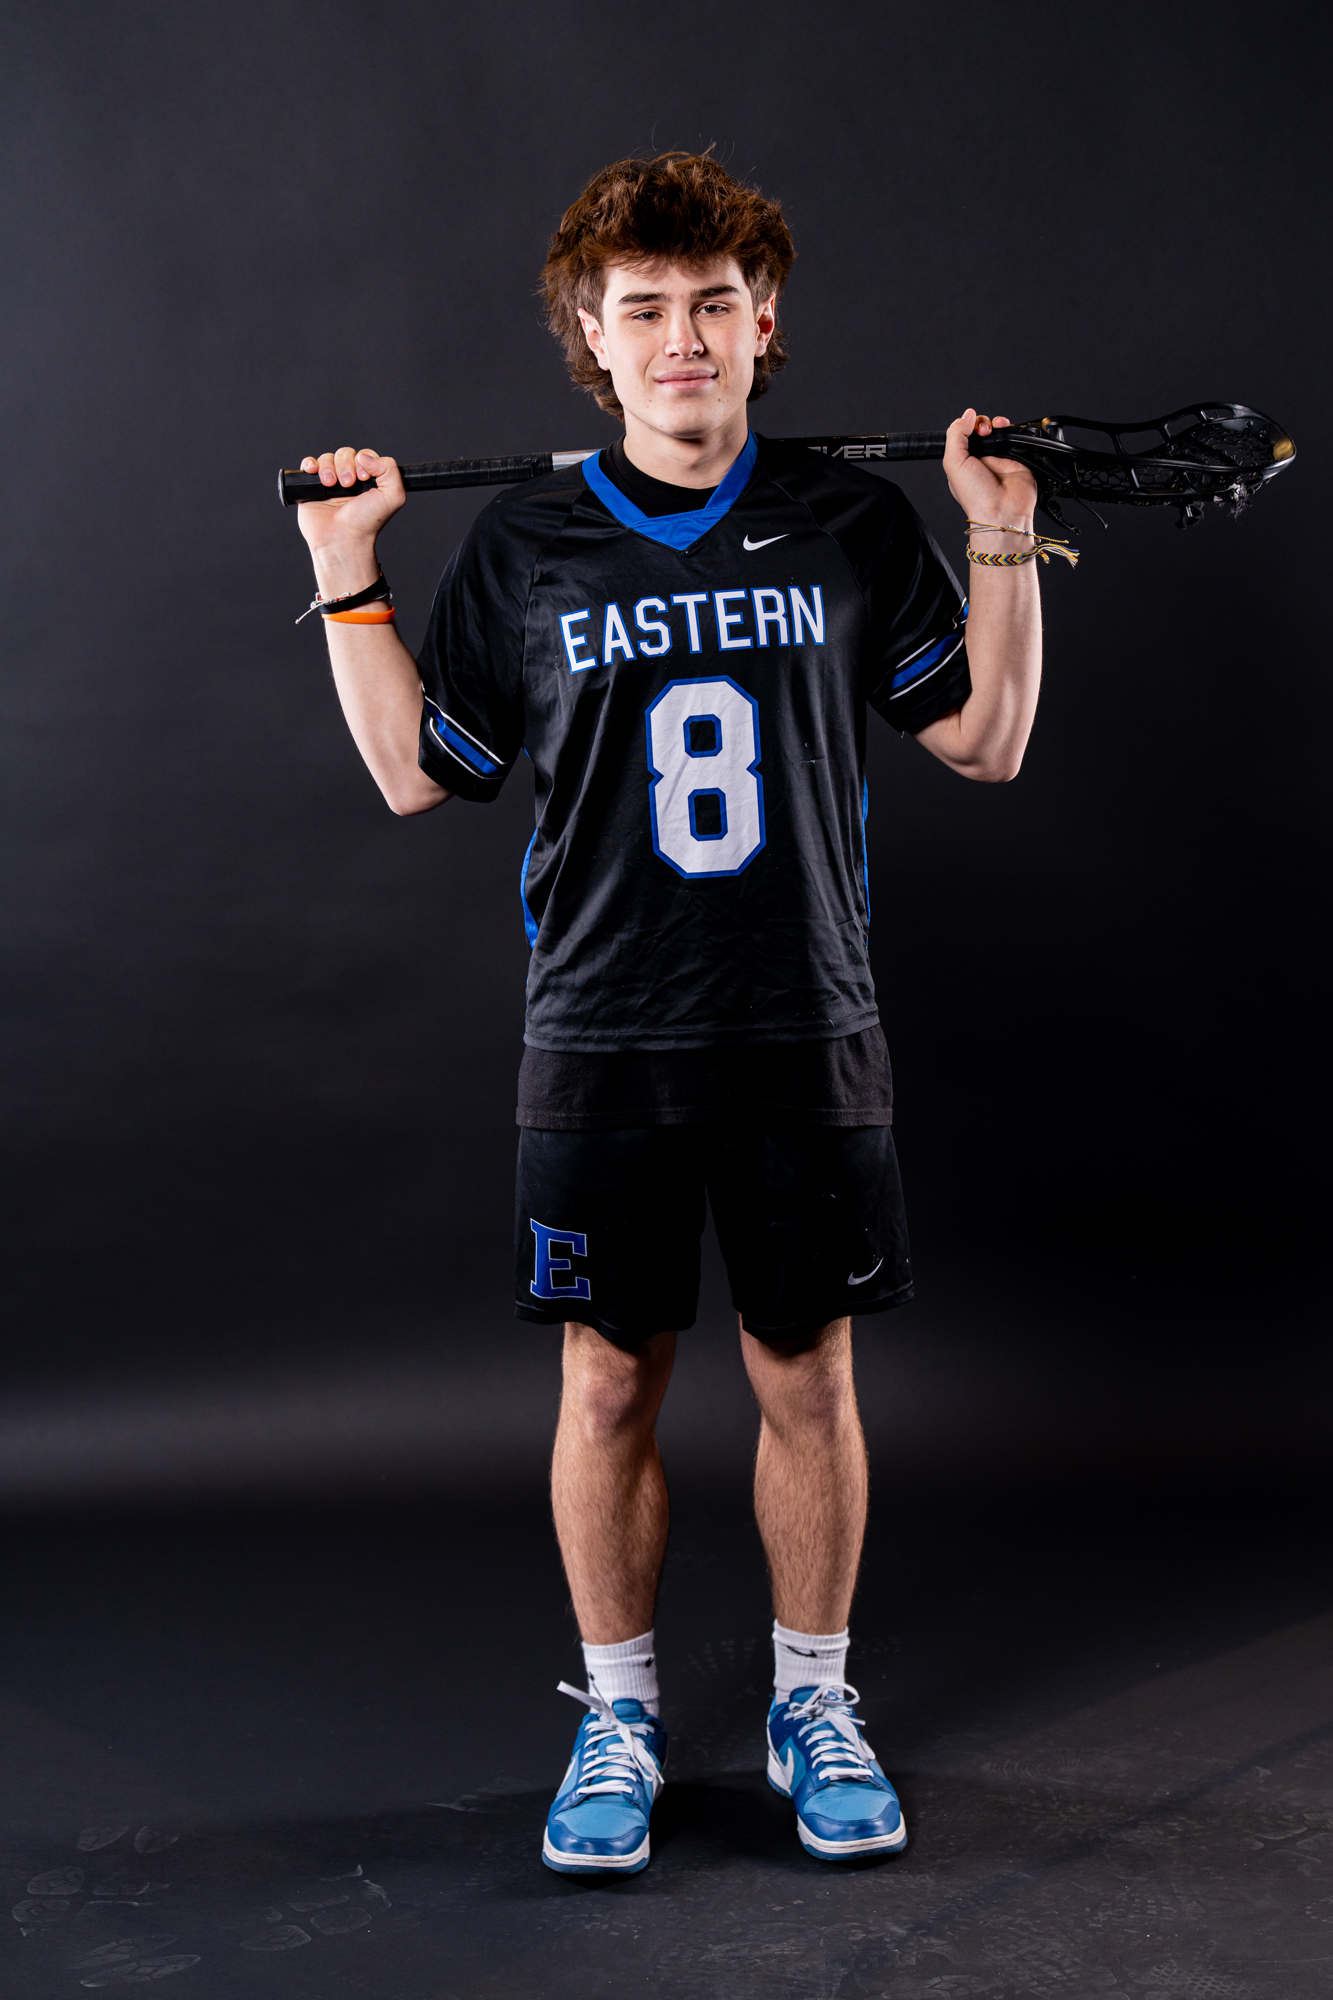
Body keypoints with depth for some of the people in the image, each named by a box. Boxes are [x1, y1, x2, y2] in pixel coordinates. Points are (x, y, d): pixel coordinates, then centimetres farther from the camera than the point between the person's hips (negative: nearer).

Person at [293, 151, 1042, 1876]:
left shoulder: (852, 525, 4)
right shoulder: (522, 545, 4)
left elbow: (986, 743, 7)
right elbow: (418, 773, 9)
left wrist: (1005, 547, -2)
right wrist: (348, 582, 3)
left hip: (806, 1035, 0)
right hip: (601, 1039, 0)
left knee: (809, 1376, 8)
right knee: (608, 1379, 7)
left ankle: (813, 1703, 27)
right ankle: (616, 1716, 25)